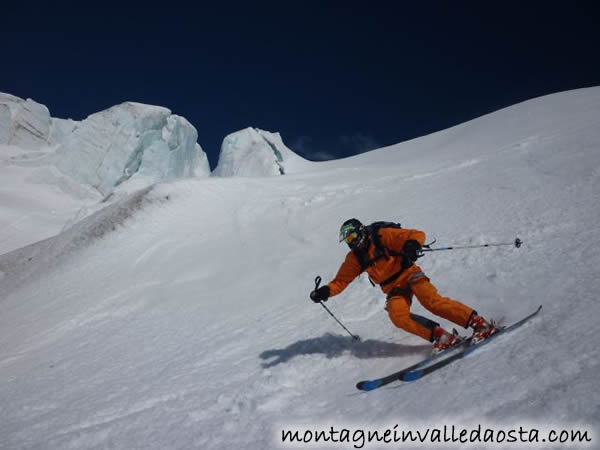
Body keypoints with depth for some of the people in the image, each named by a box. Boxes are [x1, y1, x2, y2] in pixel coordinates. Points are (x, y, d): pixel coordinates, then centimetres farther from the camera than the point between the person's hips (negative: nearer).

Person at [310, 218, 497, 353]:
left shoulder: (383, 236, -9)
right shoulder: (355, 258, 7)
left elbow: (418, 235, -14)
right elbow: (341, 280, 12)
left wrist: (412, 246, -36)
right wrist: (325, 291, -4)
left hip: (409, 274, -5)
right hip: (394, 288, 5)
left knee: (432, 302, -28)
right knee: (398, 316, -24)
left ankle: (479, 323, -20)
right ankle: (442, 337, -20)